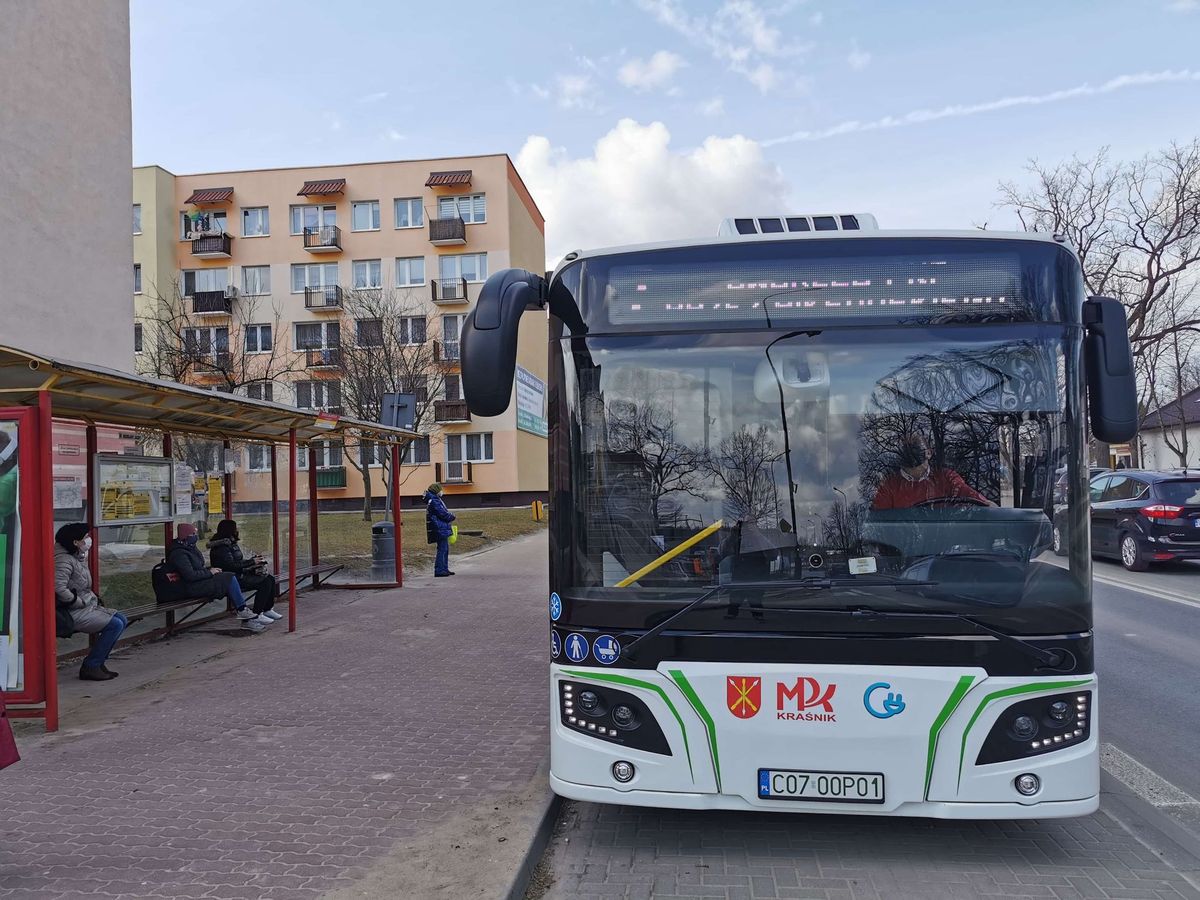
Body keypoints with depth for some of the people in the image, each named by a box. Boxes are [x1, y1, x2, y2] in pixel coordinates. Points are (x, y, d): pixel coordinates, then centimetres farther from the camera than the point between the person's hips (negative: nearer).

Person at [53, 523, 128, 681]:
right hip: (73, 614, -10)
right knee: (115, 625, -17)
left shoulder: (78, 557, 14)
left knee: (122, 620, 5)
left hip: (87, 607, 10)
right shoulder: (63, 560, -17)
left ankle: (97, 662, 9)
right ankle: (90, 667, -8)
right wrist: (81, 602, -19)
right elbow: (59, 589, -29)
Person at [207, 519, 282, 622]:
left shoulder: (231, 543, 16)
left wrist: (254, 560, 2)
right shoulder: (222, 546, -15)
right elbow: (232, 566, -21)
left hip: (240, 575, 10)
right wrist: (252, 562, -16)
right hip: (231, 579, -10)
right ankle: (257, 614, -15)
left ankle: (268, 609, 4)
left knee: (270, 578, -2)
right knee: (265, 583, -21)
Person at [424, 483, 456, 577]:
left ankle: (444, 569, 22)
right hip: (440, 529, -11)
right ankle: (439, 570, -9)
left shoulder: (436, 500, 18)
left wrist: (449, 515, 2)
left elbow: (444, 512, 19)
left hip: (442, 530, 11)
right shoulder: (434, 502, -16)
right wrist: (452, 516, -2)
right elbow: (443, 514, -18)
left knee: (445, 548, 16)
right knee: (442, 549, -10)